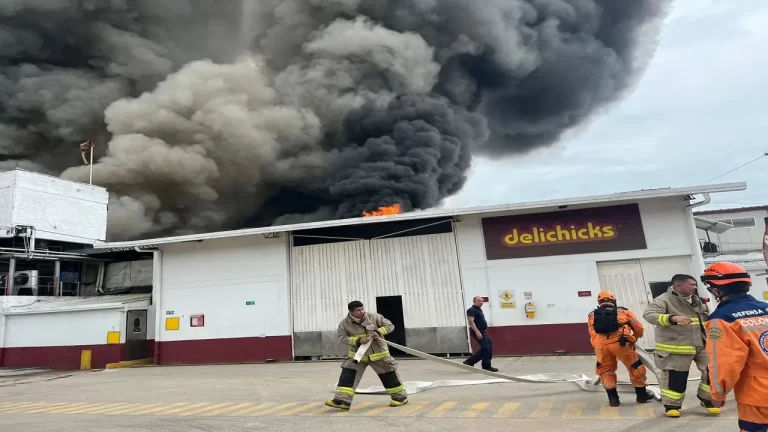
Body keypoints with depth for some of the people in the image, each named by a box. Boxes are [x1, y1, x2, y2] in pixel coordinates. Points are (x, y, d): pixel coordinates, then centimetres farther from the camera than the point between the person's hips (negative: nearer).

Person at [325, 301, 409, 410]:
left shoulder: (373, 316, -10)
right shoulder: (345, 323, -8)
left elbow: (389, 325, -4)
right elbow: (342, 338, -10)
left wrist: (378, 332, -22)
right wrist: (357, 340, -22)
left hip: (378, 353, -1)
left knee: (389, 375, 6)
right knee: (347, 375, -10)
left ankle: (400, 397, 23)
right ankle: (342, 400, -5)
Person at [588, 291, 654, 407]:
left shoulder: (592, 315, 25)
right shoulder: (624, 311, 22)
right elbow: (639, 328, 24)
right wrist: (633, 339, 43)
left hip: (600, 345, 1)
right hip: (620, 343, -1)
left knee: (605, 371, 23)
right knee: (636, 368, 21)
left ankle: (613, 398, 23)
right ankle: (642, 395, 33)